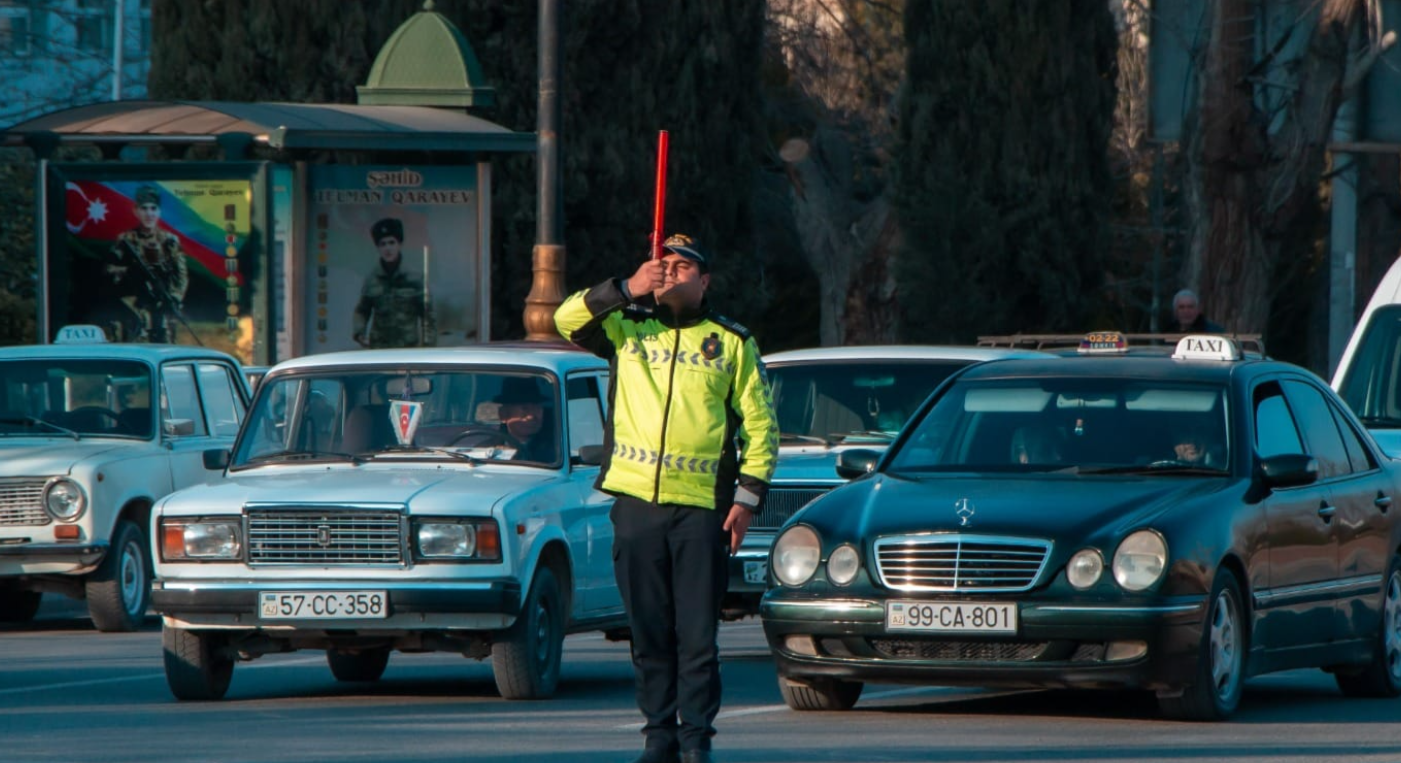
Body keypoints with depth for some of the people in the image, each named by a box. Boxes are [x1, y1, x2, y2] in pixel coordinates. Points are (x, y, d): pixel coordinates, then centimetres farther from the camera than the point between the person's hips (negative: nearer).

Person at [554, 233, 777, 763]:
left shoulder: (732, 342, 9)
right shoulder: (626, 328, 12)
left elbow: (760, 425, 9)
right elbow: (568, 320, -3)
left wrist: (748, 496, -1)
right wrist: (627, 290, -13)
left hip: (702, 505, -2)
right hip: (636, 500, 2)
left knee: (698, 635, -4)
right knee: (649, 633, 4)